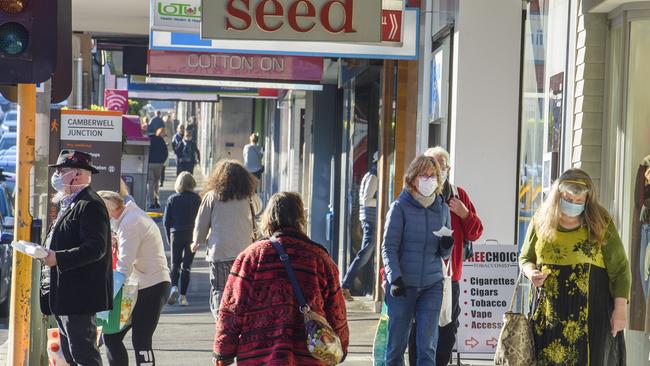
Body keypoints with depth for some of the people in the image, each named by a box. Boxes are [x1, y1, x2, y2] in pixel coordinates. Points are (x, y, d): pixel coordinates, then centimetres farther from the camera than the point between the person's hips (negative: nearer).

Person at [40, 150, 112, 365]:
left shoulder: (90, 206, -14)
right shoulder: (69, 204, 20)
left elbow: (95, 248, -24)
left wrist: (58, 258, -30)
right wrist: (48, 255, 14)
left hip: (79, 296, -11)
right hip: (64, 296, 11)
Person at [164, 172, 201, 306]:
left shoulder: (172, 199, -2)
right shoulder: (196, 199, -2)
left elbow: (166, 220, 0)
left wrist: (169, 237, 11)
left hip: (176, 234, 0)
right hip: (191, 235, 0)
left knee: (175, 264, 11)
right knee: (186, 265, 7)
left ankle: (174, 287, -14)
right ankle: (183, 295, 3)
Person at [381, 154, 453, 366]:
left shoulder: (442, 209, 9)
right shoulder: (400, 207, -3)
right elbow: (389, 247, -6)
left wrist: (447, 246, -8)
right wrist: (395, 278, -19)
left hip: (432, 285, 3)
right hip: (403, 285, -2)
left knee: (427, 346, -4)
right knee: (397, 344, 3)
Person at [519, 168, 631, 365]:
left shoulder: (601, 224, -2)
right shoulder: (541, 221, 4)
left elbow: (620, 268, 1)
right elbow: (525, 258, 17)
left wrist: (620, 308, -6)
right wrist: (531, 273, -6)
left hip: (590, 314, -2)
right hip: (548, 311, 2)